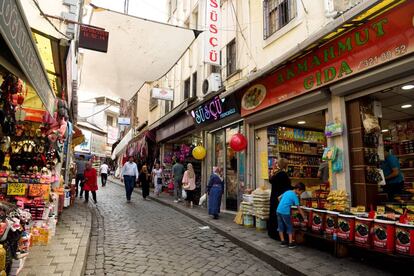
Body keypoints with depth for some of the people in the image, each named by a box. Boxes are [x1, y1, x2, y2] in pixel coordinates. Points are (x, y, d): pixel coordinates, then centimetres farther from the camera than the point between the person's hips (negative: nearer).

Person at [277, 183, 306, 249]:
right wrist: (304, 217, 1)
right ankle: (291, 243, 10)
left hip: (278, 210, 7)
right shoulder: (295, 196, -5)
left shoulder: (287, 191, 14)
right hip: (285, 212, -7)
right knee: (289, 227, 7)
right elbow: (299, 209, -4)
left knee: (281, 226, 13)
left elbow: (279, 198, 22)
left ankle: (282, 242, 21)